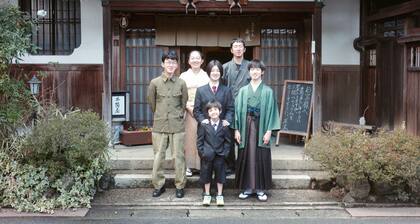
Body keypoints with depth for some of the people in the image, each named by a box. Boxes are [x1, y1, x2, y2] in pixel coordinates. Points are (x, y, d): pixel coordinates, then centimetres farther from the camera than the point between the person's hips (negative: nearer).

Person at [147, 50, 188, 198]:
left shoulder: (181, 83, -1)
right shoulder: (155, 83, -2)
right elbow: (151, 102, 10)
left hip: (177, 125, 0)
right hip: (159, 125, 0)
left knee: (179, 156, 4)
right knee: (158, 157, 5)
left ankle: (180, 186, 15)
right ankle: (158, 185, 18)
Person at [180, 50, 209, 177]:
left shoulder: (206, 76, 8)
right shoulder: (184, 76, 6)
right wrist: (189, 107, -10)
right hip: (188, 111, -1)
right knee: (189, 137, -2)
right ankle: (189, 165, 5)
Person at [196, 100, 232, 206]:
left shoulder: (224, 126, -1)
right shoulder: (204, 126, -2)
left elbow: (228, 141, 3)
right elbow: (199, 141, 1)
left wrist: (225, 152, -6)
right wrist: (202, 153, -7)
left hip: (220, 155, 0)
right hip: (207, 156, 0)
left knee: (220, 173, 8)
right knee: (206, 173, 9)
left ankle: (219, 195, 21)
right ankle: (207, 195, 23)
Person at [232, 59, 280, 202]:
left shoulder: (268, 91, 2)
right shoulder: (243, 91, 7)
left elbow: (271, 111, 0)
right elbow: (237, 110, 5)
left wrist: (269, 131, -8)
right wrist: (236, 129, -2)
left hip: (261, 127, -1)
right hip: (246, 127, 1)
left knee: (261, 158, 1)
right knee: (245, 157, 3)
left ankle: (261, 189, 11)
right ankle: (247, 187, 14)